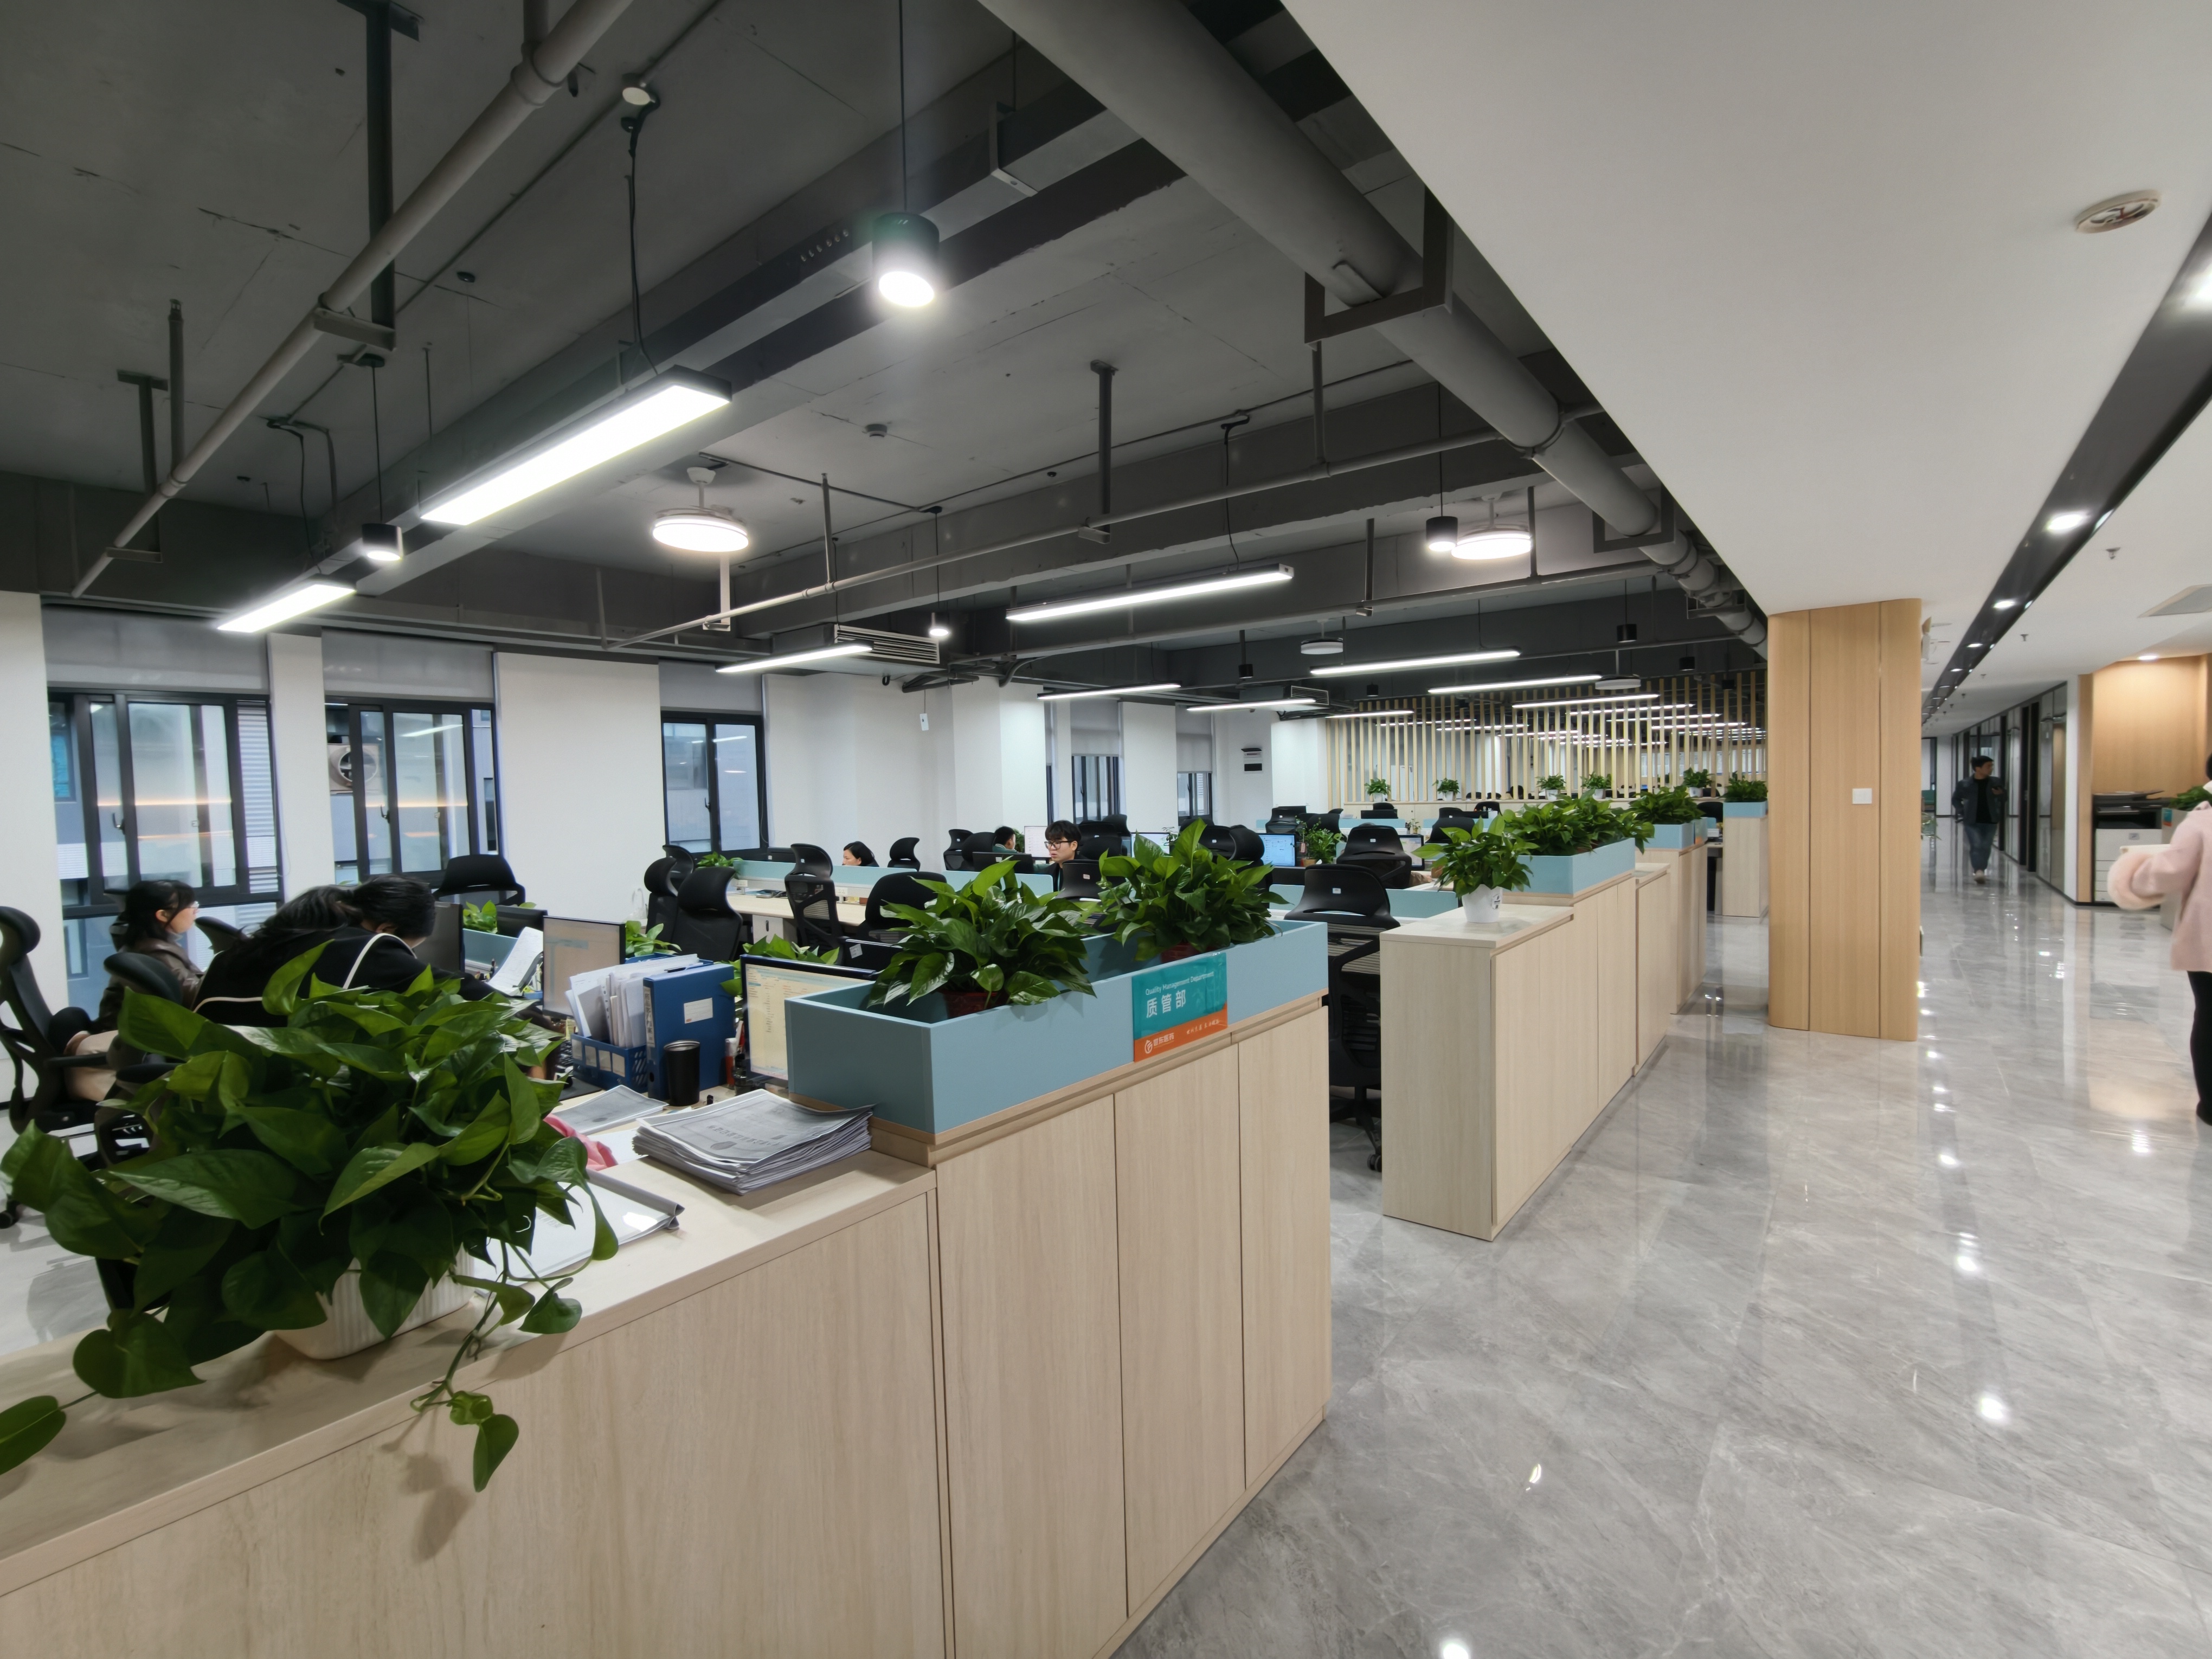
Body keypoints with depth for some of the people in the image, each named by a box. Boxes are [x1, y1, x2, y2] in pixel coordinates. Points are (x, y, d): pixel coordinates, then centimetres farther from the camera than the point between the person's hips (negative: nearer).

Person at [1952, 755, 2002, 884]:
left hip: (1990, 821, 3)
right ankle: (1978, 871, -21)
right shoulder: (1964, 784, -3)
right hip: (1972, 821, -3)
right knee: (1976, 846, -12)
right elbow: (1955, 799, 8)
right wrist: (1963, 812, -3)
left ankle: (1982, 871, 22)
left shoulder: (1995, 783, 4)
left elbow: (2003, 800, 12)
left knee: (1986, 847, 9)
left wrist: (2001, 795, -11)